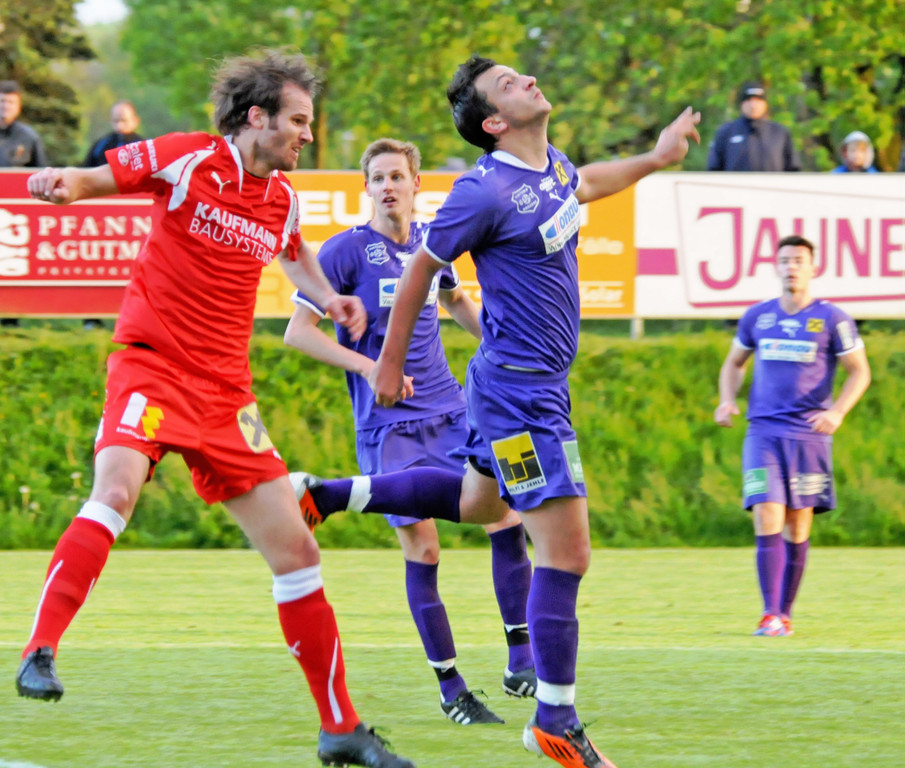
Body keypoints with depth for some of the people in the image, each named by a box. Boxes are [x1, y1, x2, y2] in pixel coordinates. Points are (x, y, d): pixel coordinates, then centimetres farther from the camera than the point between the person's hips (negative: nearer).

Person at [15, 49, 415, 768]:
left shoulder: (282, 197, 11)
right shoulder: (188, 159, -6)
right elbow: (99, 177, 0)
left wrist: (328, 296, 17)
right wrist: (61, 182, -23)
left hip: (226, 388, 6)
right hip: (152, 364, -6)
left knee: (296, 549, 3)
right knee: (116, 490, -35)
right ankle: (40, 653, -33)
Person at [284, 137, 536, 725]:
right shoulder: (346, 251, -8)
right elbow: (298, 330, -10)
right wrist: (369, 367, -19)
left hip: (450, 411, 5)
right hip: (388, 427, -5)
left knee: (508, 519, -7)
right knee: (422, 551, -6)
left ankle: (521, 660, 3)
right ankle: (450, 688, 4)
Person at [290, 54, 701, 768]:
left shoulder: (552, 165, 5)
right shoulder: (486, 193, -20)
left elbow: (583, 185, 32)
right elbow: (420, 271, -8)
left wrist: (654, 158, 26)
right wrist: (389, 365, 0)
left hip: (541, 382, 10)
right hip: (520, 392, -10)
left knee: (476, 504, 30)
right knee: (567, 552, -9)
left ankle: (329, 494, 37)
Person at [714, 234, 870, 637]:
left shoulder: (832, 319, 0)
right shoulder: (757, 317, 9)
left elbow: (859, 371, 3)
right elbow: (734, 363, 23)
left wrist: (838, 411, -13)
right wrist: (727, 400, 3)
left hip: (809, 434, -1)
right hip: (763, 433, 1)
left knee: (797, 527, 3)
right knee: (767, 520, -12)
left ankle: (785, 613, 14)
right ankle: (770, 614, -14)